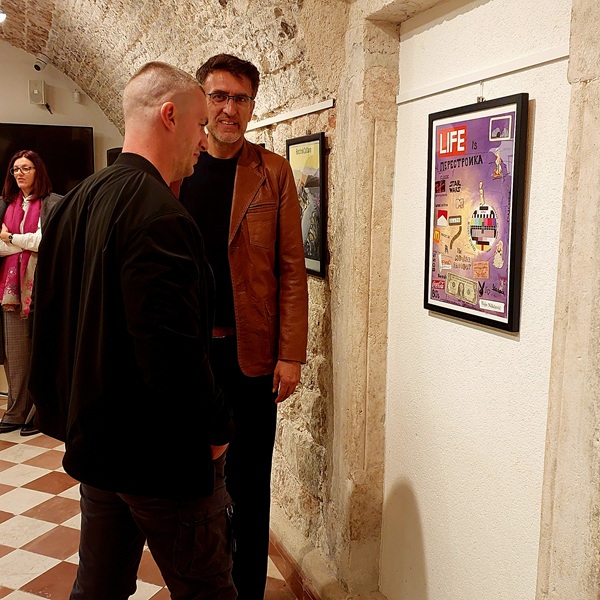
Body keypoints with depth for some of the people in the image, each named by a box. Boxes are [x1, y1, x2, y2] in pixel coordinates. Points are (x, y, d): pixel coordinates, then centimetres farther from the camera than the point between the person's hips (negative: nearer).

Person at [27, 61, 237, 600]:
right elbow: (173, 348, -29)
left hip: (96, 442, 9)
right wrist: (216, 430, -13)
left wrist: (63, 411, 22)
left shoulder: (75, 203, 8)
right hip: (164, 455, -9)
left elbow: (49, 318, 15)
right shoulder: (158, 211, -22)